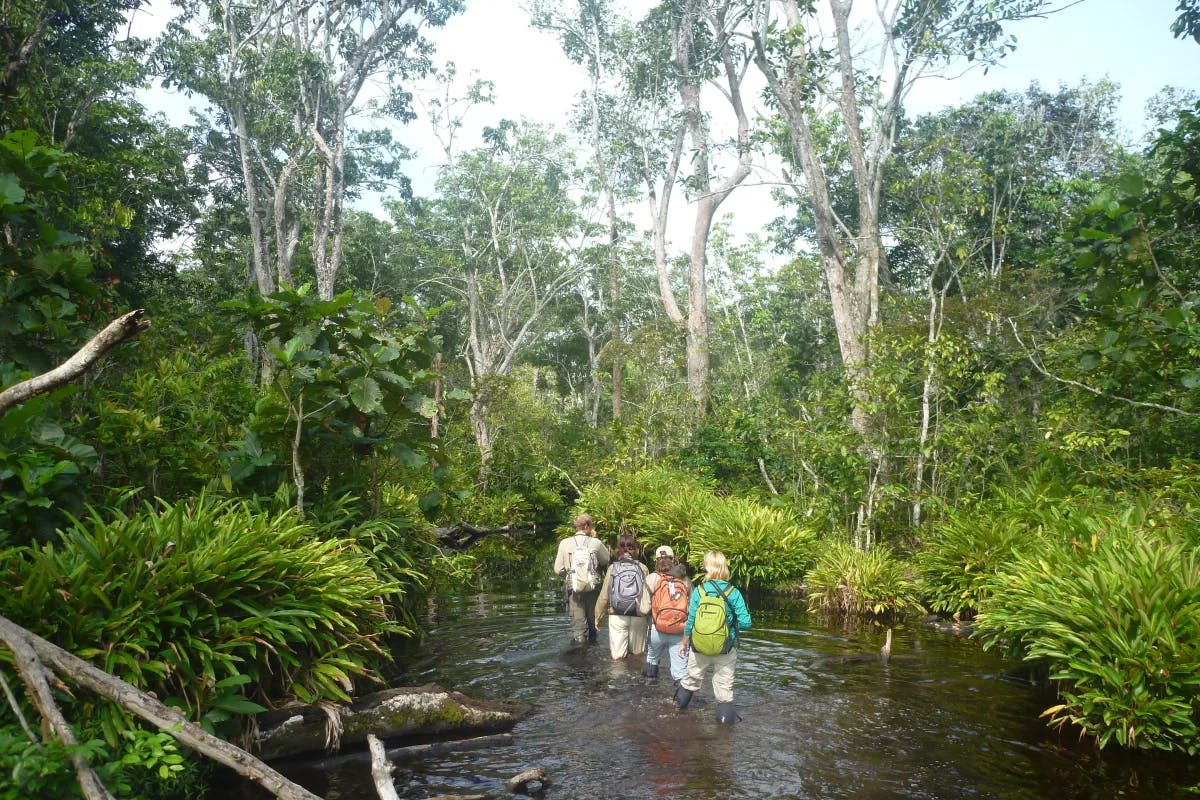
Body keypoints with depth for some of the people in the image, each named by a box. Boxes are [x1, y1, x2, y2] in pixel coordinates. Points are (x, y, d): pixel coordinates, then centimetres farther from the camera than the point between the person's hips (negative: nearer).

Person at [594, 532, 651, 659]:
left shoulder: (613, 568, -3)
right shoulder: (643, 569, -2)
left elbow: (604, 595, -1)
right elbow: (648, 594, -4)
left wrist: (598, 616, 12)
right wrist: (650, 618, 9)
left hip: (617, 617, -1)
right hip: (638, 617, 1)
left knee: (617, 656, 6)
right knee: (637, 654, 17)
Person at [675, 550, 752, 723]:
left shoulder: (699, 590, -9)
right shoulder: (733, 592, -11)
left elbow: (690, 621, -5)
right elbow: (745, 623, -15)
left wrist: (684, 643, 9)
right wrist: (732, 624, 6)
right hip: (725, 650, -2)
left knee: (691, 678, 22)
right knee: (724, 685, 12)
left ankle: (679, 703, 40)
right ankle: (725, 714, 16)